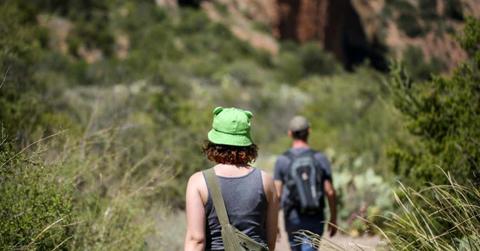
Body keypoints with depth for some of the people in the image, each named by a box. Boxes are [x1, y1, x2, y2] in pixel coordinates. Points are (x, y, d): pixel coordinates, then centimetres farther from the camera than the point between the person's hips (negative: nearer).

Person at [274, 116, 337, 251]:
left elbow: (277, 194, -6)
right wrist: (333, 219, 8)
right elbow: (330, 192, -2)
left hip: (293, 218, 0)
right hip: (315, 219, 0)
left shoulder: (282, 160, -3)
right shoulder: (320, 159, -1)